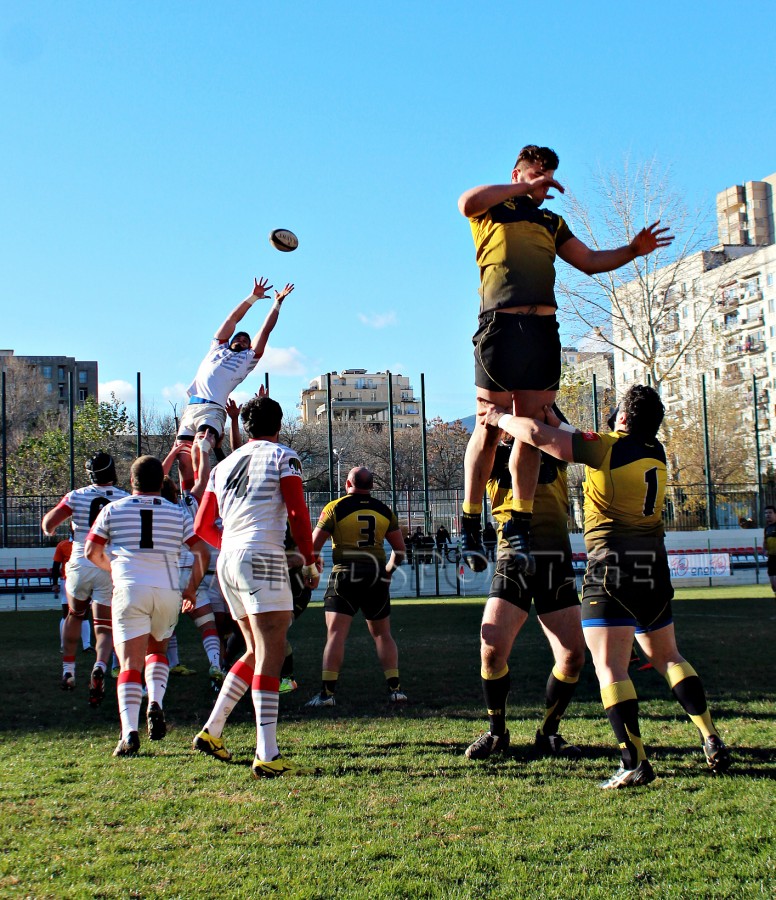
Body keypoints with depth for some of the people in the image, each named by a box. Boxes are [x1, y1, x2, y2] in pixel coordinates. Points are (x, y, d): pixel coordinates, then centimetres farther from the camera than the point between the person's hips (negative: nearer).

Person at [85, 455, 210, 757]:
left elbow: (92, 552, 8)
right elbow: (202, 553, 4)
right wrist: (192, 588, 18)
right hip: (168, 591, 2)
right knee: (157, 650, 24)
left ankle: (129, 732, -17)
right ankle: (156, 704, 1)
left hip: (129, 590, -2)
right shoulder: (178, 514, 10)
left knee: (130, 664, -2)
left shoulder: (113, 510, 8)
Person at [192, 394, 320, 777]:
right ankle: (267, 756, -17)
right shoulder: (282, 457, 2)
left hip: (228, 561, 7)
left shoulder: (224, 465, 20)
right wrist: (310, 561, 3)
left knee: (256, 652, 19)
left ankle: (211, 732, 21)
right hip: (262, 557, -7)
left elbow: (202, 527, 22)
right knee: (271, 654, -10)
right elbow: (298, 515, -7)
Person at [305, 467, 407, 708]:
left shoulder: (335, 508, -3)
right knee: (382, 634, 14)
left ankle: (327, 692, -9)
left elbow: (314, 545, -2)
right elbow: (399, 548, 13)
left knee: (336, 635, -4)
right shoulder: (384, 510, 8)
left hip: (345, 577, -3)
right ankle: (394, 688, 10)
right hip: (376, 579, 3)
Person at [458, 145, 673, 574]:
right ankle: (470, 527, 1)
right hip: (500, 322, -5)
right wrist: (524, 188, -3)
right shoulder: (492, 209, 12)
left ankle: (519, 526, 5)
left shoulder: (551, 223, 29)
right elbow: (467, 203, -10)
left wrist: (633, 250, 13)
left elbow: (590, 261, 28)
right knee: (489, 426, -6)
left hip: (543, 327, 5)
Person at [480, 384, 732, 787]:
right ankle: (713, 742, 16)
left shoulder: (606, 447, -9)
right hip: (654, 564, 7)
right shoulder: (656, 453, 11)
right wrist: (551, 414, 27)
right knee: (666, 656, 20)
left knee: (609, 667, -6)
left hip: (612, 562, -7)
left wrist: (500, 418, 2)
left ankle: (635, 762, -13)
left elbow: (538, 435, -16)